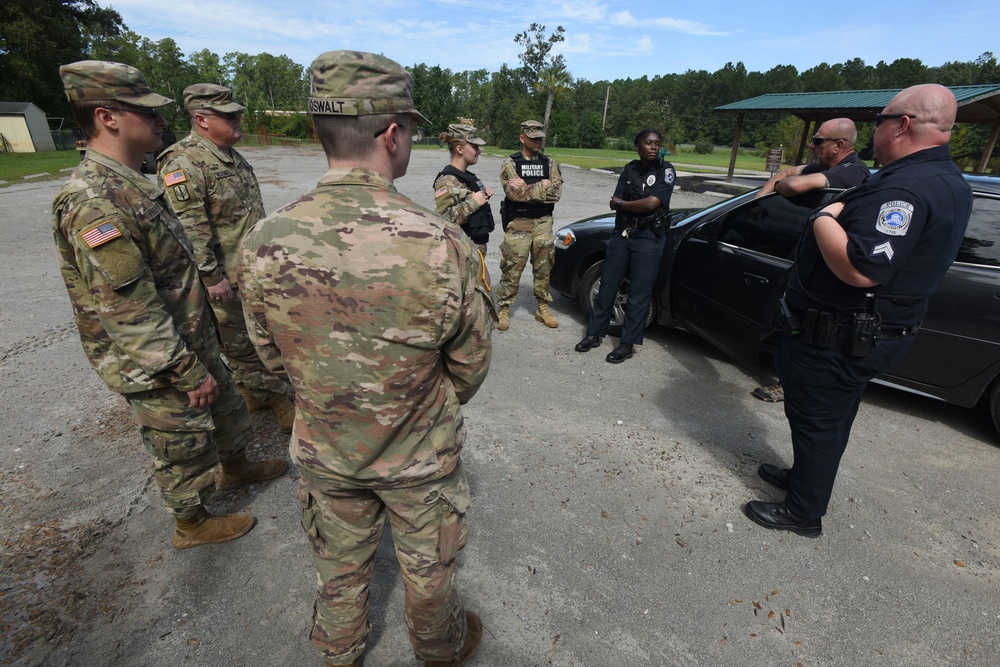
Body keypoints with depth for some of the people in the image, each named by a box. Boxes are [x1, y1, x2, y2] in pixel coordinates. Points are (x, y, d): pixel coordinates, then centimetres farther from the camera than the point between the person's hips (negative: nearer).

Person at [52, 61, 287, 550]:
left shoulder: (129, 185, 6)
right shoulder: (93, 203, -27)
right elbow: (130, 316, -28)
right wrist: (189, 373, -21)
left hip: (193, 345, 9)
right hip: (158, 368, -9)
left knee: (228, 410, 26)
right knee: (183, 448, 12)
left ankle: (235, 469, 52)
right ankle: (192, 524, 37)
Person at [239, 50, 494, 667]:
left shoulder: (262, 245, -18)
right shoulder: (444, 246, -28)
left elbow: (273, 357, -2)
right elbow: (471, 366, -14)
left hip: (324, 451, 3)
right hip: (420, 456, -2)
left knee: (340, 565, 29)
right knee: (428, 568, 26)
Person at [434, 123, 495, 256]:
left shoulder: (467, 176, 11)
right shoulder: (448, 180, -17)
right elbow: (442, 217, -28)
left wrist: (484, 194, 6)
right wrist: (472, 202, -22)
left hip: (477, 246, 9)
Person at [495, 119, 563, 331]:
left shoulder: (550, 163, 8)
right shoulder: (510, 163, -1)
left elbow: (555, 192, -8)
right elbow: (515, 193, -17)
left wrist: (527, 188, -15)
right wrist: (542, 185, -11)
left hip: (543, 223, 3)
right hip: (518, 224, -3)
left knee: (543, 268, 10)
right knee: (512, 269, -1)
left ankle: (543, 309, 23)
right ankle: (504, 309, 12)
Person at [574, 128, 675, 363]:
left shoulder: (666, 170, -6)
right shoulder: (630, 169, 8)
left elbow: (651, 203, -19)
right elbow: (614, 203, 1)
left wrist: (622, 203, -6)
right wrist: (639, 205, -12)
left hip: (648, 239, -4)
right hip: (621, 234, 5)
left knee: (639, 294, 1)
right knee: (607, 286, 8)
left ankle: (627, 343, 11)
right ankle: (594, 333, 20)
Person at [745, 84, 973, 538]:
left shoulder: (905, 187, -26)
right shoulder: (949, 182, 11)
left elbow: (861, 269, -36)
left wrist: (823, 219, -22)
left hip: (838, 338, -10)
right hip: (873, 331, 10)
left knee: (816, 420, 5)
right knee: (829, 418, 24)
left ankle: (803, 512, 22)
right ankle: (804, 477, 44)